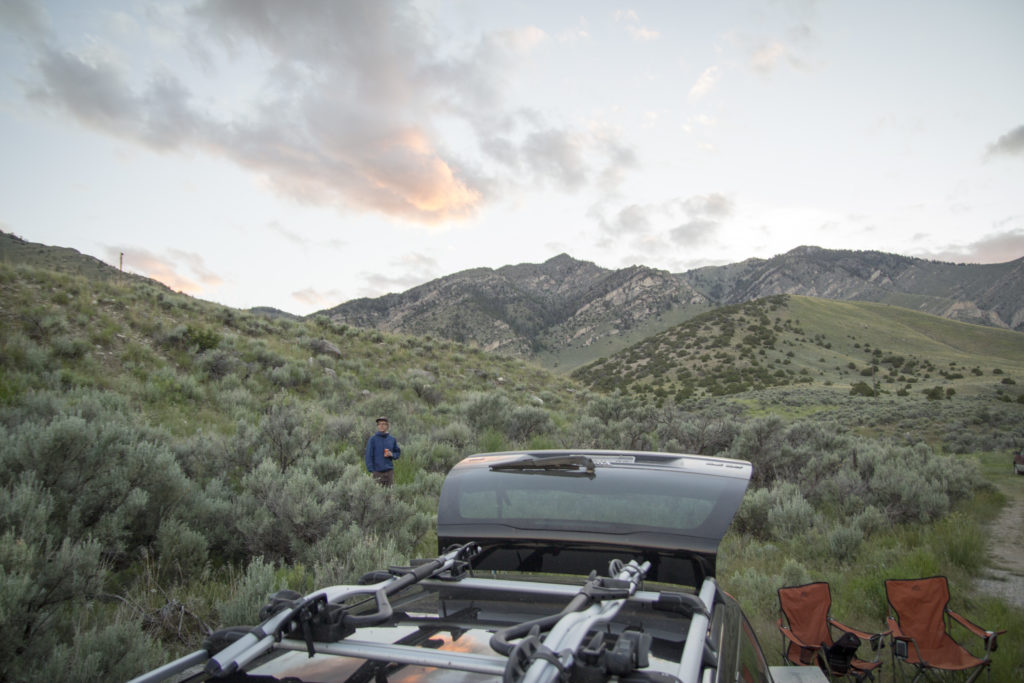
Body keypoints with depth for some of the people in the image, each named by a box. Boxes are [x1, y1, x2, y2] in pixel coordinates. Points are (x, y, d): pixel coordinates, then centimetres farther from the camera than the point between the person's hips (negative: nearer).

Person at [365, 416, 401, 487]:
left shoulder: (392, 439, 9)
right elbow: (369, 456, -3)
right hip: (377, 472, -3)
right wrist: (371, 471, -9)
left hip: (389, 471, 3)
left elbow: (398, 452, 18)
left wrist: (392, 454, -5)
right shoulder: (372, 439, -1)